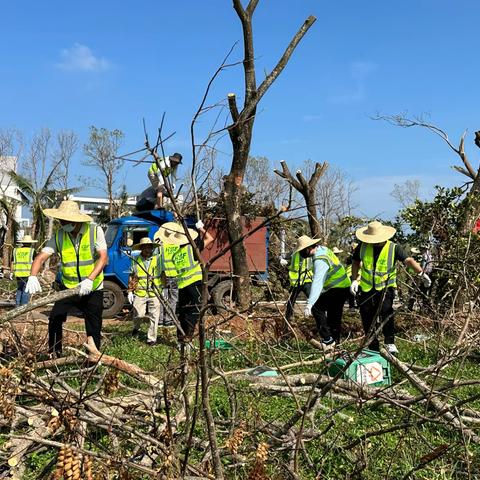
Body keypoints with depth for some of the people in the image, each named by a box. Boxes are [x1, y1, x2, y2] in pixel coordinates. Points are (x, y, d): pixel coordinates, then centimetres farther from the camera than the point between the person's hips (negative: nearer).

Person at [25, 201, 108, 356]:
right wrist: (32, 277, -33)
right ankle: (54, 355, 12)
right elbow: (41, 257, -13)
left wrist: (90, 279, -34)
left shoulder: (95, 231, -14)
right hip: (68, 286, 2)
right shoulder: (59, 235, -8)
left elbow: (103, 258, -21)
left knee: (94, 328, 4)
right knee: (55, 318, -6)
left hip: (93, 289, -2)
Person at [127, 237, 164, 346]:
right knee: (138, 314, -4)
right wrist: (130, 291, 5)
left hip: (155, 293, 0)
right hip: (139, 292, 0)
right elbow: (132, 277, 10)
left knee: (154, 317, 1)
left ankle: (151, 339, 11)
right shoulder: (135, 260, 8)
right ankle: (136, 328, 29)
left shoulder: (158, 259, 7)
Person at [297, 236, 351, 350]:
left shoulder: (320, 260, -26)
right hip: (344, 285, 10)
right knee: (334, 316, 17)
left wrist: (309, 304, -38)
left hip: (337, 288, -10)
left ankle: (327, 340, -12)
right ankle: (334, 342, 26)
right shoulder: (323, 249, 4)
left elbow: (317, 283, -34)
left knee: (317, 308, -13)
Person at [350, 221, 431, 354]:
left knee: (386, 311, -28)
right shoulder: (363, 247, -3)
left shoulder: (393, 248, -10)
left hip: (386, 287, -3)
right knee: (367, 321, 7)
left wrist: (420, 272, -39)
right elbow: (356, 262, 11)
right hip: (366, 288, 3)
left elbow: (408, 260, -23)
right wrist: (354, 279, 0)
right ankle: (373, 349, 21)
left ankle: (390, 343, -20)